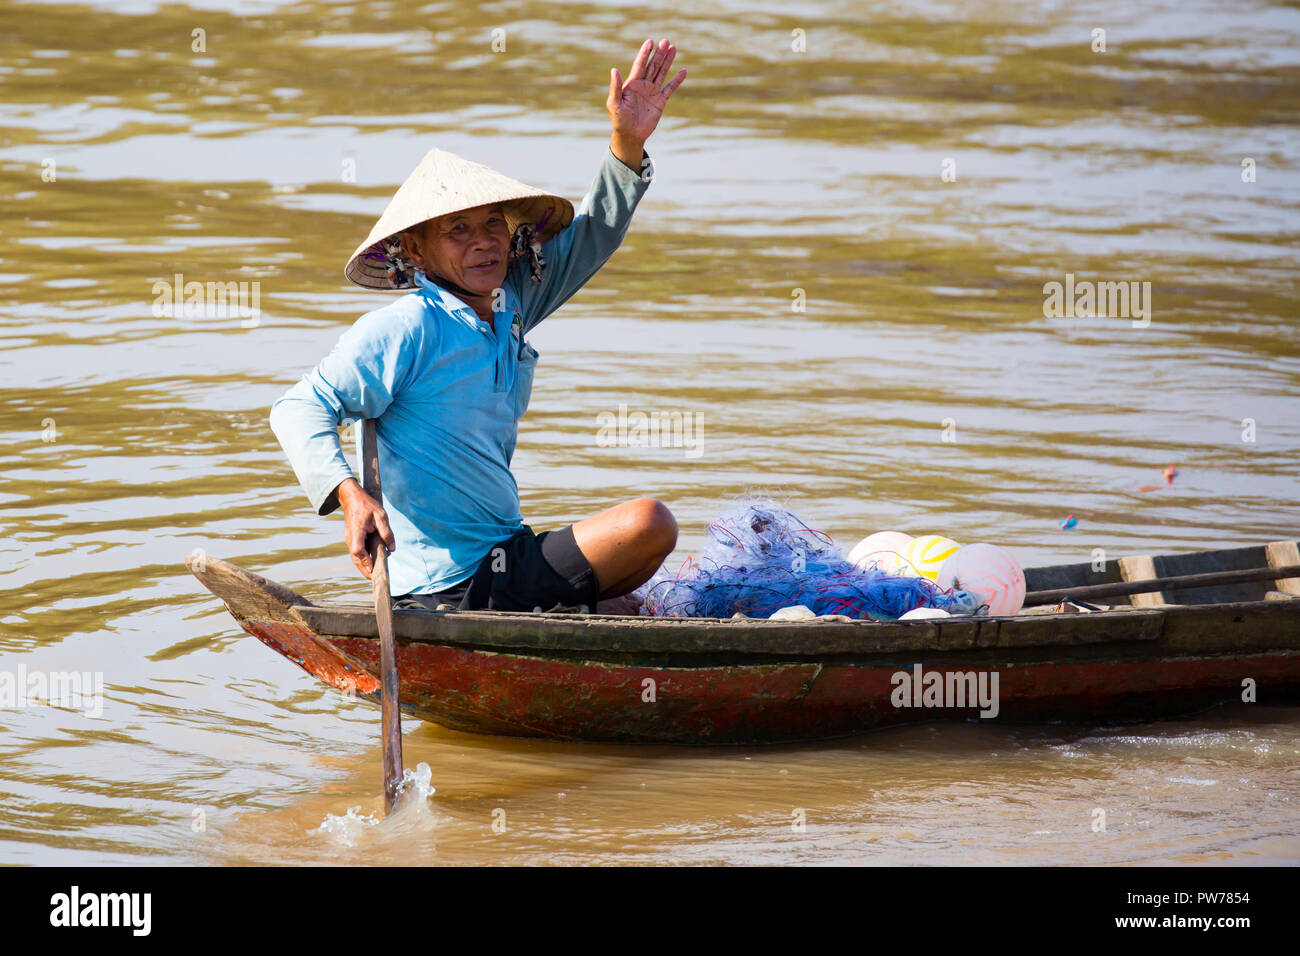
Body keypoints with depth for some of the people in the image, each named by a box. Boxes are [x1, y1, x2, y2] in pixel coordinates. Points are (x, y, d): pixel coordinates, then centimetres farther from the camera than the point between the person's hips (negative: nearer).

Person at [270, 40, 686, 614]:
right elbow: (300, 409, -19)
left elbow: (587, 241, 17)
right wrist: (348, 494, -36)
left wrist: (628, 145, 3)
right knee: (650, 524, -16)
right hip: (456, 590, -10)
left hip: (505, 553, 10)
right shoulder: (405, 330, -17)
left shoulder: (506, 307, 7)